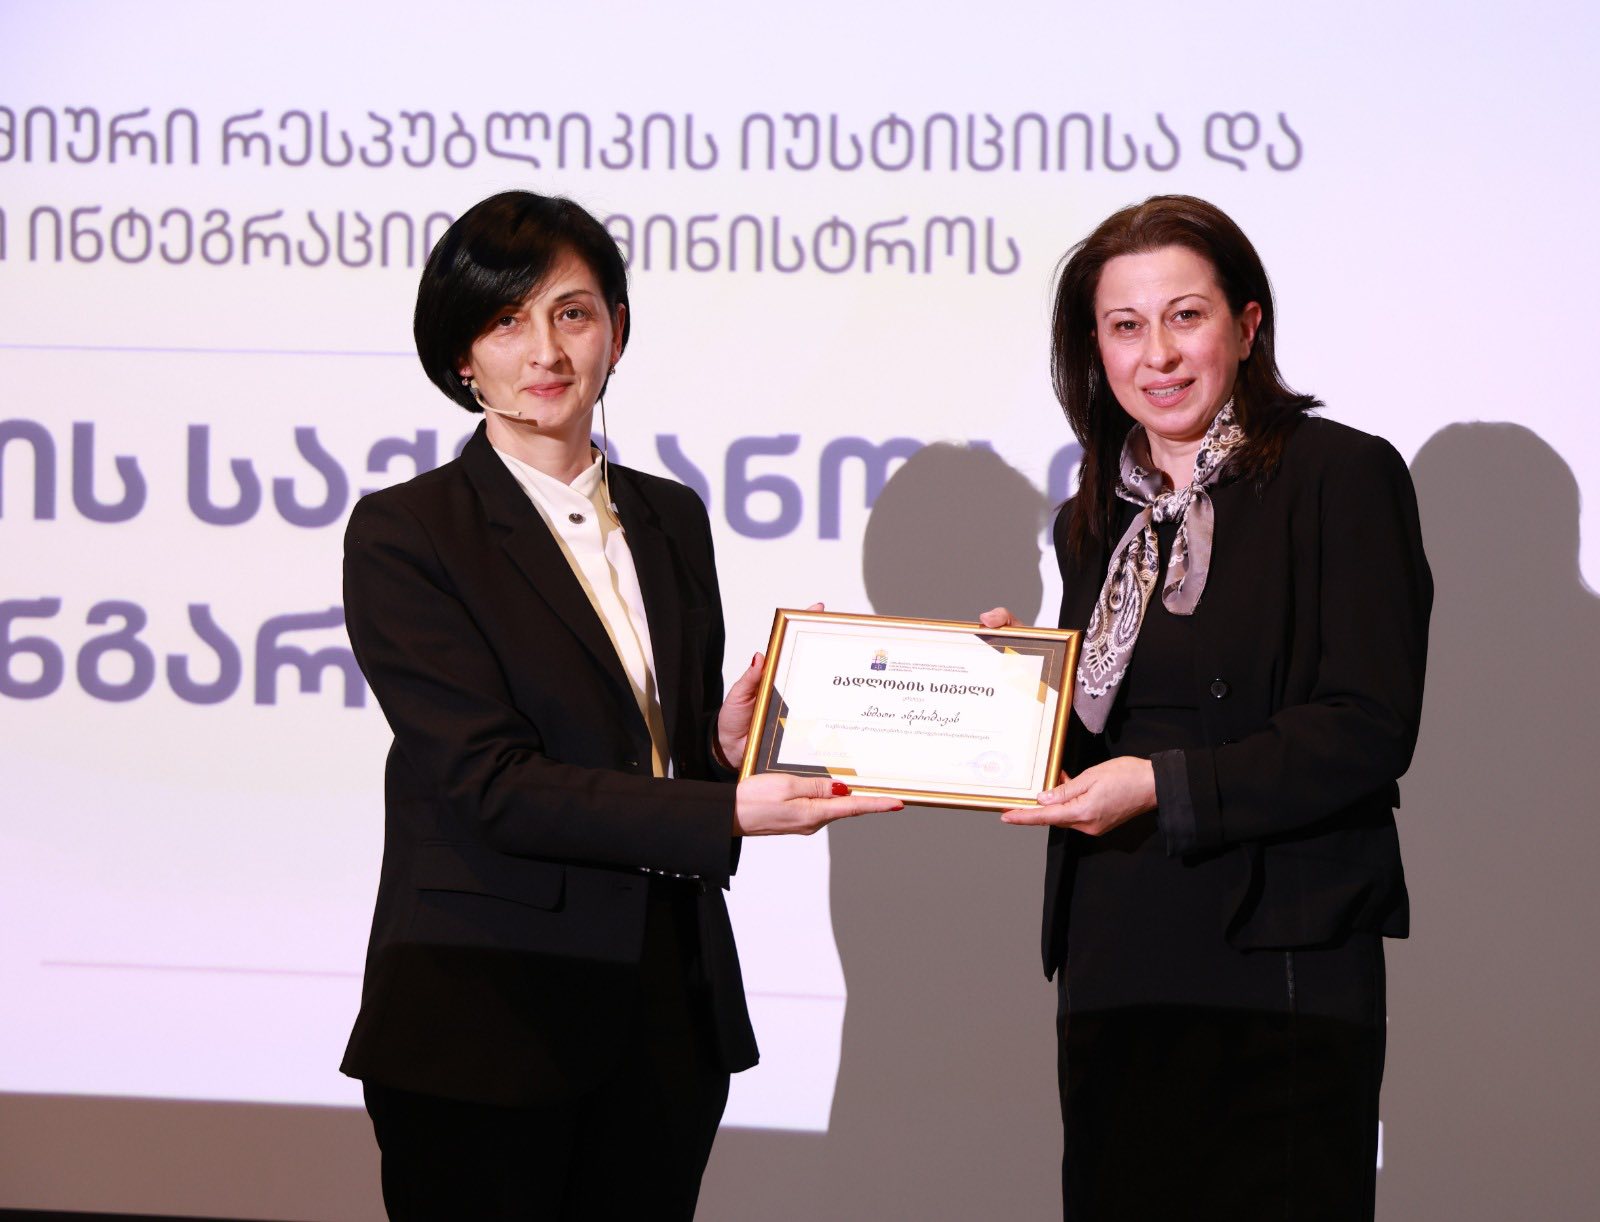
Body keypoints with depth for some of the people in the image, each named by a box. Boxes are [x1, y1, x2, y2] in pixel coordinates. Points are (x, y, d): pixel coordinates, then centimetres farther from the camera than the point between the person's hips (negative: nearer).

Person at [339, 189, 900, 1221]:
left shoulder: (671, 519, 14)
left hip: (667, 1012, 5)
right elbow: (490, 784, -15)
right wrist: (729, 810, -23)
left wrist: (729, 743, -5)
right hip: (484, 1020, -5)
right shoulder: (402, 535, -6)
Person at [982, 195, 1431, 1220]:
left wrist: (1164, 787, -17)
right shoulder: (1096, 523, 17)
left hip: (1278, 978, -6)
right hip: (1110, 976, 6)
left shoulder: (1343, 476, -3)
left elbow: (1368, 731, -11)